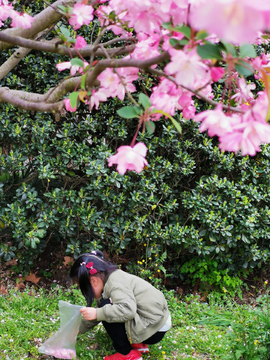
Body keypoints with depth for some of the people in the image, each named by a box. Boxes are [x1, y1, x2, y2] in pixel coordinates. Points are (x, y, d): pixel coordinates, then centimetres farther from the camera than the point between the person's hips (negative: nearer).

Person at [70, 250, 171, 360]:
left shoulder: (115, 283, -21)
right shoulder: (110, 279, 9)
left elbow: (128, 310, -36)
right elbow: (98, 311, 20)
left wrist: (97, 313, -32)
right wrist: (80, 328, 24)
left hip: (154, 330, -10)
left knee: (106, 308, -17)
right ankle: (138, 344, 16)